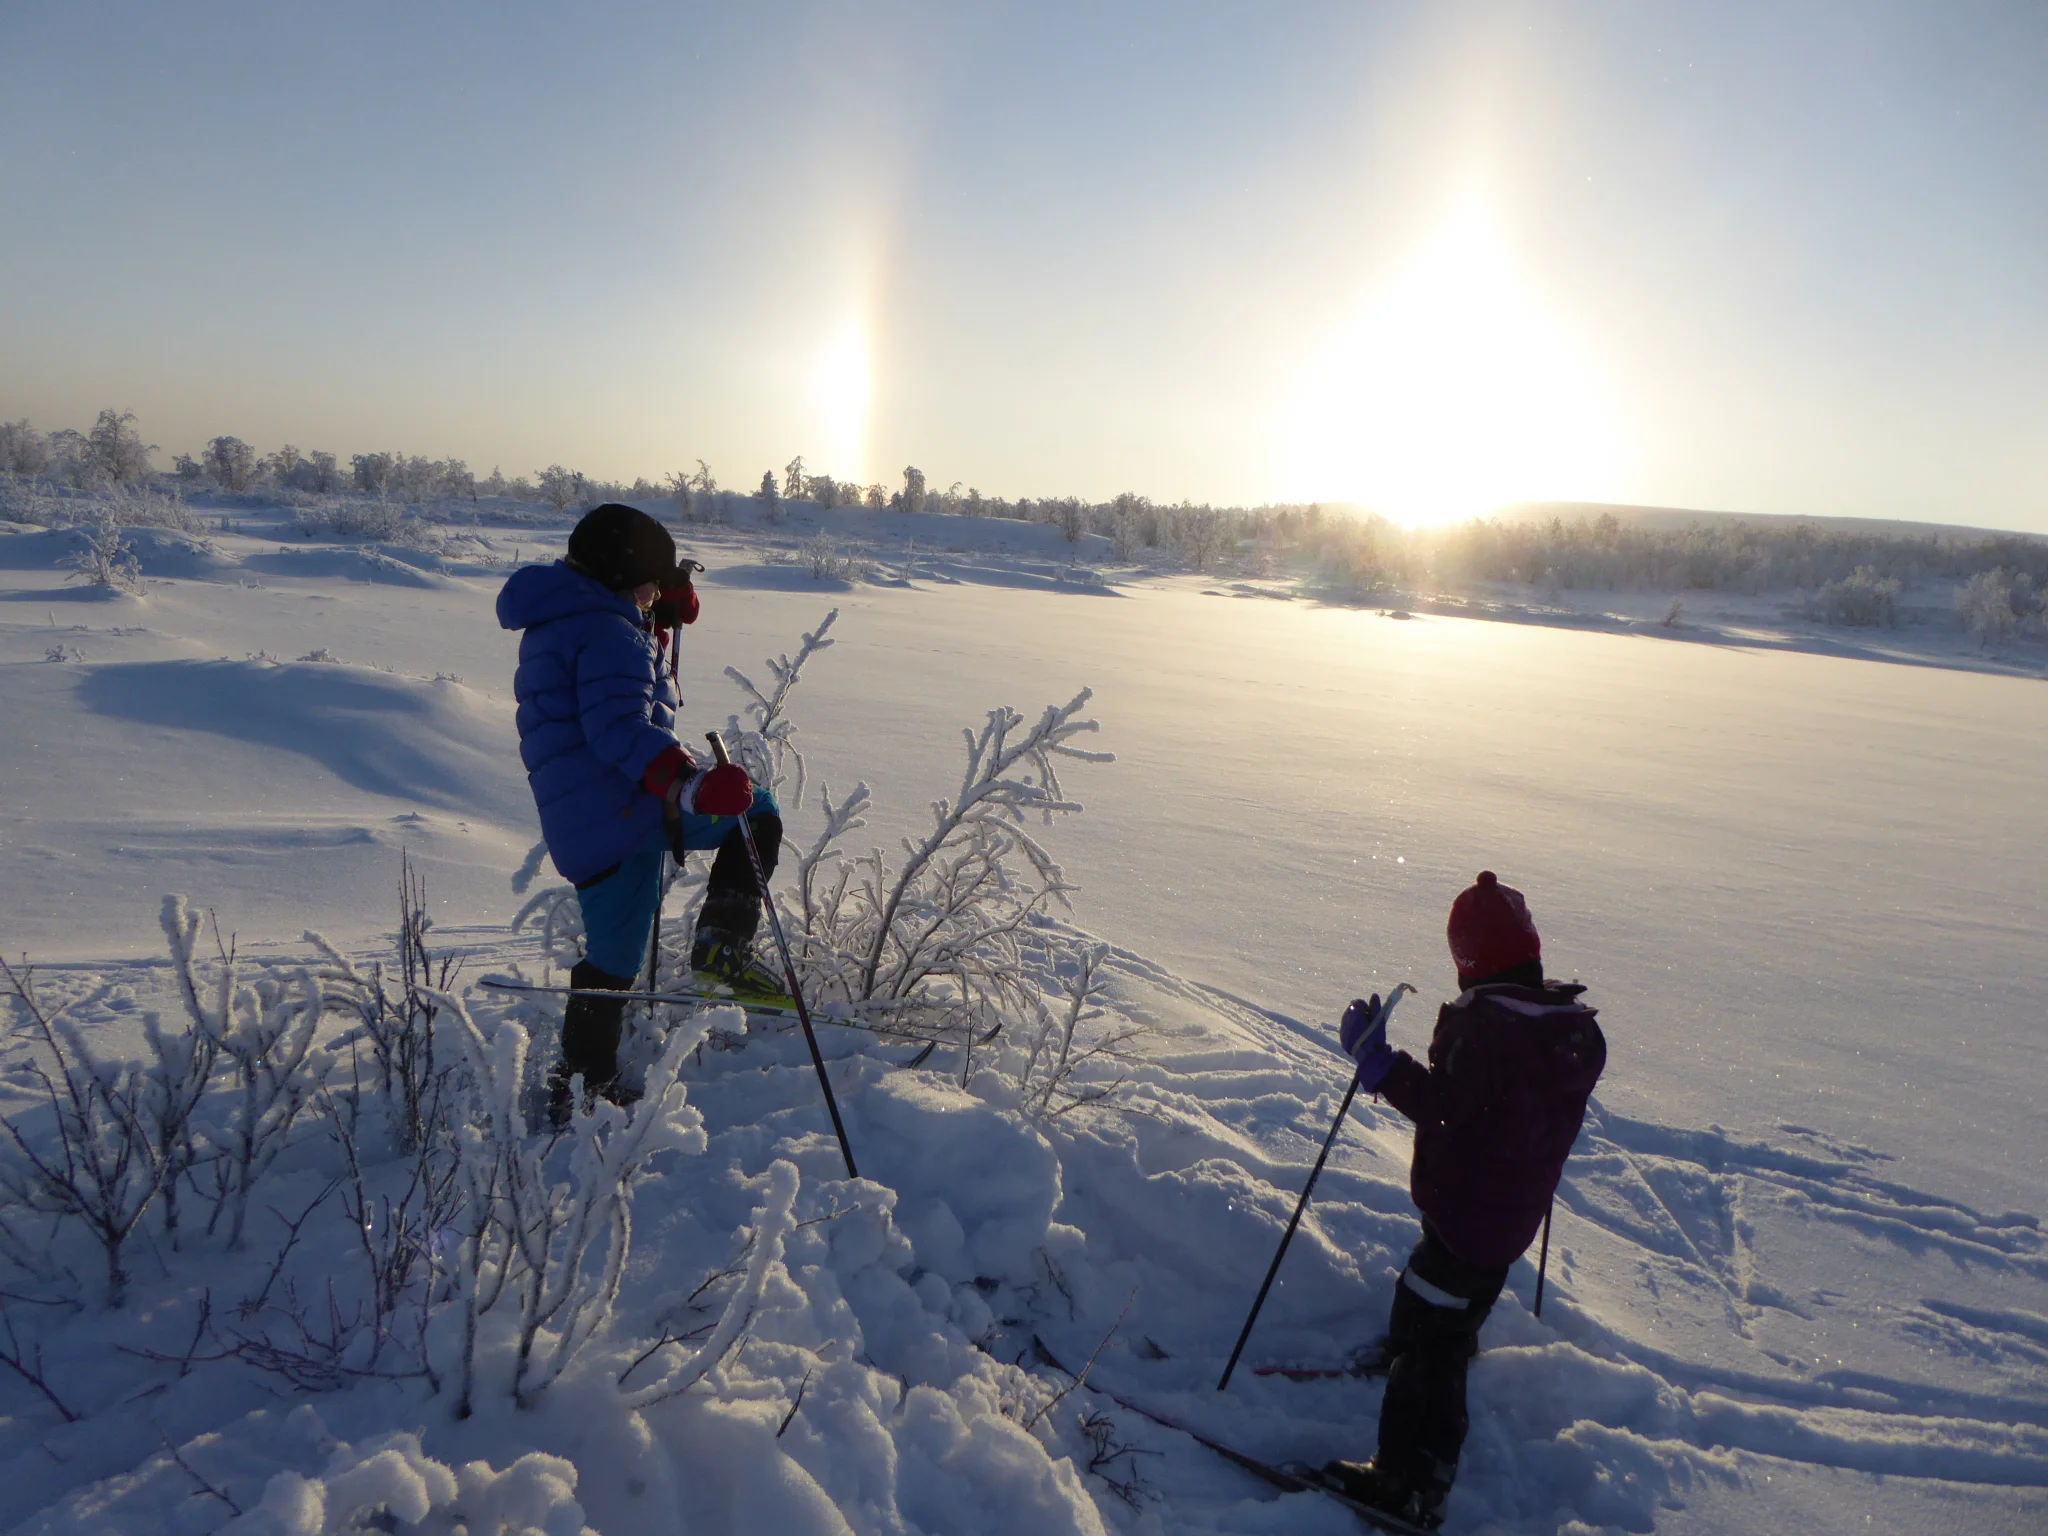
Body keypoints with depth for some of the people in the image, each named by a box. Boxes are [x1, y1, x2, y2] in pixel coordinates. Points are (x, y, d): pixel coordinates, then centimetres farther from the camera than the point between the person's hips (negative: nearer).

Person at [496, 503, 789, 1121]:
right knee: (756, 811, 7)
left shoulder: (557, 623, 22)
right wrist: (692, 784, -37)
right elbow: (622, 728, -24)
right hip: (628, 806, -9)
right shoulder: (610, 631, -10)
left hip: (576, 827, 9)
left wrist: (661, 615, 31)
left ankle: (581, 1086, 18)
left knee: (613, 954, 15)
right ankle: (721, 942, -5)